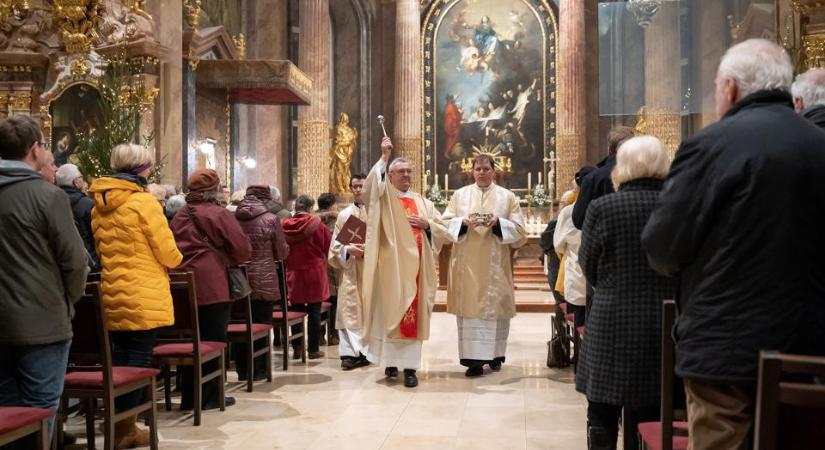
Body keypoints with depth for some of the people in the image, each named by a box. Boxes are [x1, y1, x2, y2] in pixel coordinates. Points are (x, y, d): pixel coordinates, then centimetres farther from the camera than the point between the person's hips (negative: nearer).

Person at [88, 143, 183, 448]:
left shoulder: (99, 204, 10)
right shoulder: (144, 201, -12)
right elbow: (168, 254, -10)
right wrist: (175, 259, 11)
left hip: (112, 294, 7)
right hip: (143, 296, -7)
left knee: (120, 357, 14)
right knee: (138, 358, 1)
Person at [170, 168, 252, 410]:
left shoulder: (179, 216, 10)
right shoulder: (219, 214, -6)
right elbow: (243, 250, -8)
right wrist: (226, 260, 10)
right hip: (212, 287, -6)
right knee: (213, 342, 4)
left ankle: (189, 396, 18)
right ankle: (209, 396, 8)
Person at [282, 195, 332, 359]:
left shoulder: (285, 226, -5)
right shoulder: (317, 225, -12)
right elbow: (329, 246, -3)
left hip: (293, 274, 3)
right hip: (314, 273, -2)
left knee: (296, 311, 11)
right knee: (314, 312, 5)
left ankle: (297, 348, 13)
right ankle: (313, 349, 8)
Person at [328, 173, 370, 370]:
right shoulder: (344, 214, 10)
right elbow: (335, 245, 7)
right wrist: (348, 250, -13)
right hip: (350, 269, 1)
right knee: (350, 309, -5)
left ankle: (367, 350, 8)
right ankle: (351, 351, -5)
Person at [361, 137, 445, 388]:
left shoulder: (422, 202, 17)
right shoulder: (382, 197, 6)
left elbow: (442, 230, 16)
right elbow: (369, 188, -18)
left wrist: (427, 224, -5)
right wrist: (384, 158, -22)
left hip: (414, 264, 3)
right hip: (391, 264, -3)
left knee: (413, 313, -1)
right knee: (389, 310, -2)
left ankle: (409, 366, 0)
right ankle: (390, 361, 10)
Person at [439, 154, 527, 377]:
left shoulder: (507, 197, 7)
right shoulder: (460, 195, 9)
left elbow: (519, 229, 2)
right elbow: (445, 223, 4)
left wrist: (498, 223, -15)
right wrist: (463, 222, -15)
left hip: (495, 264, 0)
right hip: (467, 264, 0)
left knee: (495, 308, 1)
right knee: (469, 308, -4)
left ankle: (494, 354, 15)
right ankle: (474, 358, -4)